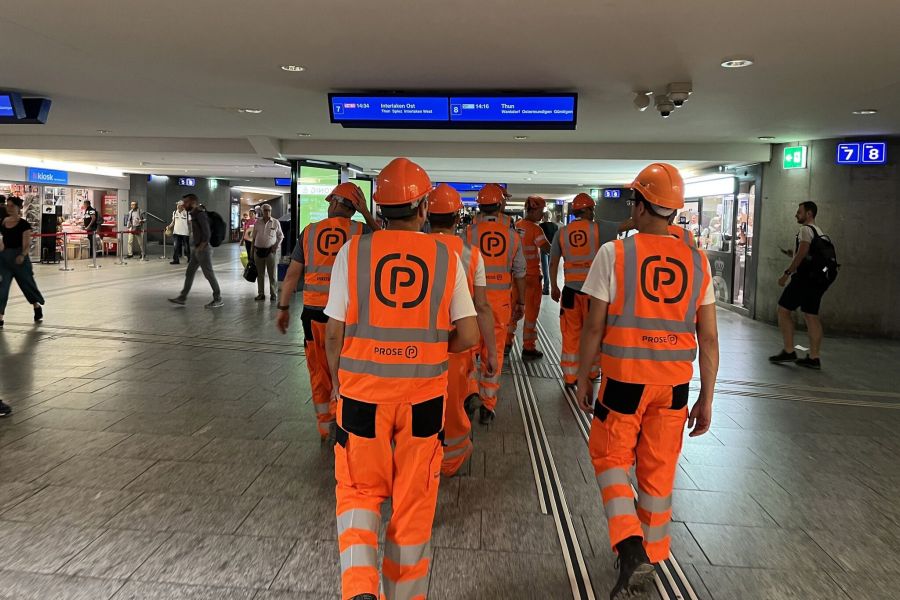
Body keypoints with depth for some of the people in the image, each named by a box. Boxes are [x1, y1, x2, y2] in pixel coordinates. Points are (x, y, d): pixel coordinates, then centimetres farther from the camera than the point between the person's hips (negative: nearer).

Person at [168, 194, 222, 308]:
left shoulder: (200, 214, -17)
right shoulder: (194, 214, 11)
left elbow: (207, 234, -23)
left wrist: (200, 248, -18)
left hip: (203, 249, -10)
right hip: (196, 249, 10)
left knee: (209, 274, -3)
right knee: (189, 273, 11)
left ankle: (218, 300, 6)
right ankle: (182, 297, 18)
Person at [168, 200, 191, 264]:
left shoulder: (187, 213, -5)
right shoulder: (174, 212, 7)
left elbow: (189, 223, -4)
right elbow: (173, 222, 15)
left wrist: (190, 231, -10)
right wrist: (169, 226, -1)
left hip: (185, 233, -3)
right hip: (177, 232, 3)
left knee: (186, 246, 6)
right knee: (176, 246, -1)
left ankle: (189, 258, 24)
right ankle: (176, 260, 0)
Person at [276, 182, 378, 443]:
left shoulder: (309, 231, 3)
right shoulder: (361, 231, -5)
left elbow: (292, 274, 5)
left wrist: (283, 308, 14)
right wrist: (367, 214, 12)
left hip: (313, 313, 2)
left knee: (319, 373, 15)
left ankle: (325, 430, 25)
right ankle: (337, 416, -1)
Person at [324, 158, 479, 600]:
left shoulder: (353, 251, -5)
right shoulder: (446, 257, -3)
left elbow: (334, 333, -4)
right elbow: (468, 336, -3)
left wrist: (337, 382, 12)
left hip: (362, 391, 0)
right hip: (423, 396, 1)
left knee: (359, 492, 18)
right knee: (413, 502, 16)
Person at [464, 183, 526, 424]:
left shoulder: (469, 232, -4)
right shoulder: (511, 234, 3)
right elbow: (519, 273, 7)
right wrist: (521, 302, 17)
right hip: (500, 298, 1)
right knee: (494, 353, 7)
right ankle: (487, 405, 12)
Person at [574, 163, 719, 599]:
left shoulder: (614, 254, -10)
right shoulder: (696, 261, 1)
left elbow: (594, 327, -9)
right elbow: (709, 339, 2)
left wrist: (582, 379, 4)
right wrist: (706, 398, 10)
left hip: (624, 379, -3)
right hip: (674, 383, 4)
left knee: (610, 458, 15)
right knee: (658, 472, 17)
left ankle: (631, 549, 0)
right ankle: (650, 556, 32)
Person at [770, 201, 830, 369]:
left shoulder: (805, 229, -8)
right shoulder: (820, 233, 20)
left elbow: (802, 254, -19)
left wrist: (786, 273, -18)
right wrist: (793, 255, 18)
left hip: (804, 277, -9)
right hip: (818, 279, 9)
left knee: (783, 310, -1)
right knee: (811, 316, 8)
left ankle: (789, 351, -2)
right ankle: (814, 357, 7)